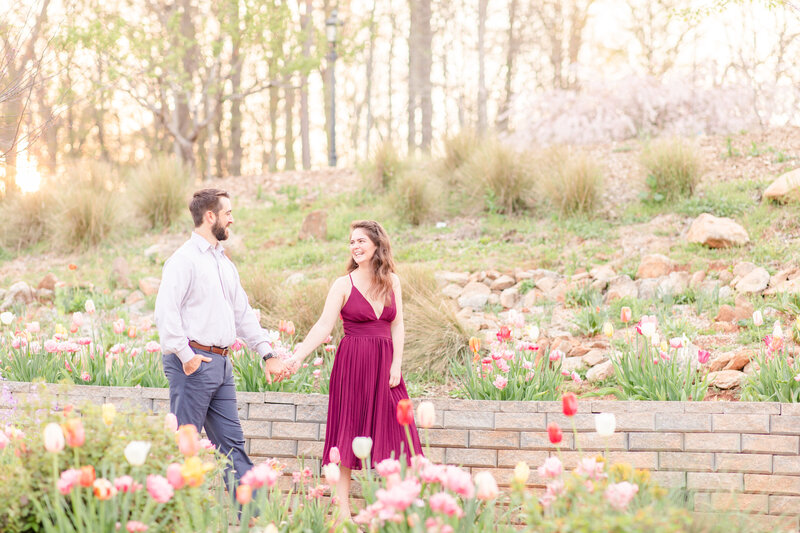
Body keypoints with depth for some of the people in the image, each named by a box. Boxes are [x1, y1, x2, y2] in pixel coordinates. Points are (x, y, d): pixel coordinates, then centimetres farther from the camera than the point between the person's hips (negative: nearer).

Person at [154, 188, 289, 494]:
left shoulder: (224, 263, 19)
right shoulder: (184, 259, -9)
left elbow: (243, 314, 22)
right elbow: (165, 311, -18)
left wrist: (268, 355, 16)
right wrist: (185, 356, -19)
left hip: (221, 363, 9)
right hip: (194, 362, -9)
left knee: (232, 442, 8)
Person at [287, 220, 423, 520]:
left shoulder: (392, 281, 8)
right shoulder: (344, 285, -1)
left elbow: (397, 326, 7)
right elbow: (324, 325, -7)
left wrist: (396, 365, -3)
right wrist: (299, 355, -19)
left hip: (384, 363, 3)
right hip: (352, 363, -3)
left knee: (390, 430, 2)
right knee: (348, 432, -1)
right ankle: (342, 509, 3)